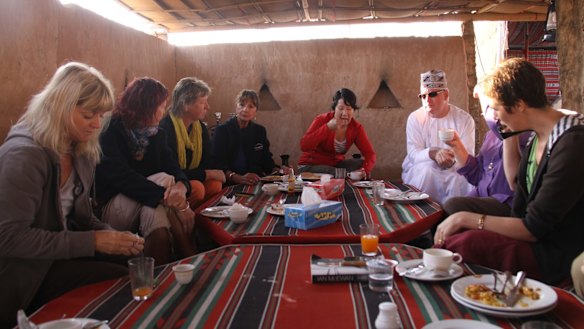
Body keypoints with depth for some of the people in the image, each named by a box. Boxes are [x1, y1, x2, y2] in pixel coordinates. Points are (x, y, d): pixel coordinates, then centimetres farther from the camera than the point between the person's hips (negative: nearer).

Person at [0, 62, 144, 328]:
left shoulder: (81, 153, 4)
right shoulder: (25, 155, -23)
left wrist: (113, 236, -10)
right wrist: (93, 241, -26)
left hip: (60, 254, 8)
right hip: (25, 275, -7)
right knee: (122, 281, -21)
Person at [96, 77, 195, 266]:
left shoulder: (156, 135, 9)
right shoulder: (110, 133, -11)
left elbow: (174, 168, -3)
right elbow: (123, 177, -26)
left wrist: (181, 186, -30)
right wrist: (168, 198, -38)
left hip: (148, 208, 5)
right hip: (109, 208, -5)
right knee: (162, 180, -27)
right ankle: (189, 259, -25)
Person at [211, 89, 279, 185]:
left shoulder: (260, 131, 16)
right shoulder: (222, 130, 0)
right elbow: (218, 164, -11)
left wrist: (280, 171, -2)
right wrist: (239, 178, -27)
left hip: (256, 183, 3)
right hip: (230, 184, -3)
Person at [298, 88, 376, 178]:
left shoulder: (356, 127, -6)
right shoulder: (322, 120, -18)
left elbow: (370, 154, -12)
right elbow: (304, 146, -31)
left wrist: (365, 170, -35)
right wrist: (328, 127, -38)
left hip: (336, 164, 5)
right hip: (311, 165, -5)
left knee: (362, 164, -17)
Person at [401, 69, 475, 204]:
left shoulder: (464, 119, -1)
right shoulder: (415, 118, -2)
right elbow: (413, 154, -13)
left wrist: (452, 161, -33)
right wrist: (432, 153, -34)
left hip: (454, 172, 0)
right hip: (418, 172, 0)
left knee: (458, 181, -31)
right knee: (426, 170, -33)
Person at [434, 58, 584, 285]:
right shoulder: (539, 138, 4)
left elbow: (532, 228, -21)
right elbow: (518, 184, 21)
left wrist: (466, 218, -16)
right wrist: (509, 136, 10)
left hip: (557, 256, -8)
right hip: (539, 237, 9)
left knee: (462, 242, -23)